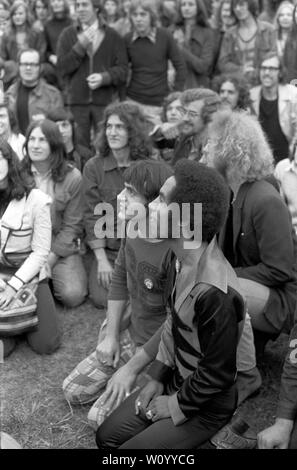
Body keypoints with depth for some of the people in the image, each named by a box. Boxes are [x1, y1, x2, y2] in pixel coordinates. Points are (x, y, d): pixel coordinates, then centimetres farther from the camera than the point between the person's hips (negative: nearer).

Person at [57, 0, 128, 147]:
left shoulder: (112, 36, 6)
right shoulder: (67, 35, 8)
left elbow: (122, 68, 2)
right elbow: (62, 67, -1)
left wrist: (104, 77, -16)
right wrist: (80, 46, -11)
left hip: (105, 101, -1)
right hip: (77, 101, 1)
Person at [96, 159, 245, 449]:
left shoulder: (215, 294, -34)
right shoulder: (186, 260, -6)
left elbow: (218, 374, -24)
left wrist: (176, 405, -11)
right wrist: (156, 379, 3)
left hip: (206, 406, -7)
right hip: (176, 381, 8)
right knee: (107, 436, 8)